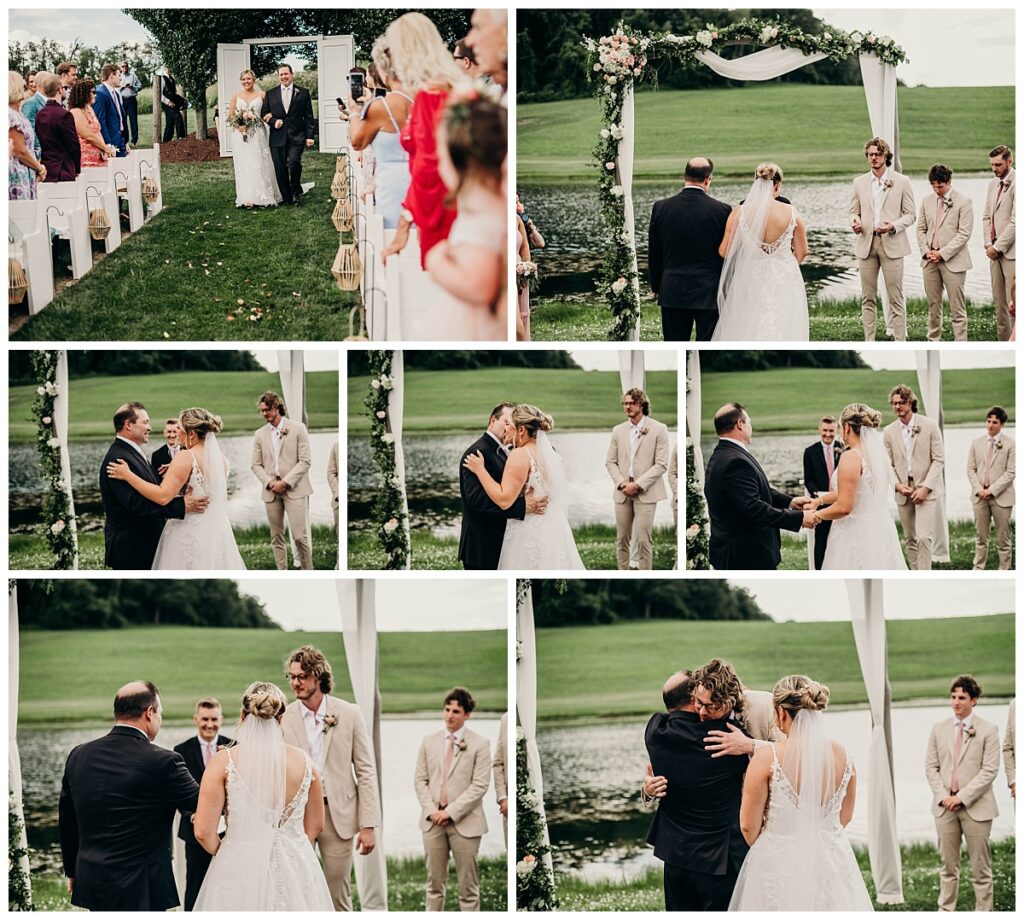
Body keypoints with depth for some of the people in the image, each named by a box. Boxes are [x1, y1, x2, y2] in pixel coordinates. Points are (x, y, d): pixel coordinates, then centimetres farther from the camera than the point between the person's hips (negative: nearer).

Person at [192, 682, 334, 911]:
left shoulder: (224, 761, -9)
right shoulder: (303, 760, 0)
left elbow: (204, 832, -9)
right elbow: (315, 825, 11)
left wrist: (225, 854, 10)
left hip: (240, 870, -2)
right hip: (296, 871, 2)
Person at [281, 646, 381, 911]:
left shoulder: (349, 714, 0)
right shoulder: (283, 718, 1)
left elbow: (366, 771, 1)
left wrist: (368, 825, -4)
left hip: (338, 816, 0)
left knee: (338, 896, 5)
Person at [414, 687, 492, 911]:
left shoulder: (479, 745, -3)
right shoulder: (429, 742, 9)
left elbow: (480, 785, -9)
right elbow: (420, 780, 9)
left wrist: (450, 812, -14)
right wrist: (431, 810, -6)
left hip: (464, 822, -3)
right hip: (433, 821, 3)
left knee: (468, 885, 2)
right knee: (435, 883, 8)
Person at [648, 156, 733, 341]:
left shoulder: (661, 207, -2)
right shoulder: (722, 210, -8)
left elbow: (653, 254, 7)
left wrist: (656, 286, 19)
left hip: (672, 293, 2)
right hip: (709, 294, -2)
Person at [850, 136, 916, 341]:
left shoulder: (901, 181, 2)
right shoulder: (859, 182, 11)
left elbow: (910, 214, 2)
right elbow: (853, 211, 16)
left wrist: (893, 226, -16)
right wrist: (854, 221, -8)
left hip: (891, 244, -3)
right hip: (866, 244, 3)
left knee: (895, 298, -4)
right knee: (868, 298, 5)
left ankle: (900, 344, -2)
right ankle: (869, 344, 9)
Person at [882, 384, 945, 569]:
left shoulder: (929, 426, -3)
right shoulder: (889, 432, 5)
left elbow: (939, 459, -5)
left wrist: (925, 487, -13)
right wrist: (897, 485, -10)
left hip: (925, 489, -4)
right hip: (903, 490, 4)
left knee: (923, 537, -15)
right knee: (910, 539, 8)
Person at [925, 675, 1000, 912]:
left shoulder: (988, 730, -3)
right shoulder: (939, 729, 9)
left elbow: (989, 771, -8)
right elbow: (931, 766, 9)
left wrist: (962, 797, -14)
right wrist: (943, 796, -6)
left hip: (976, 807, -3)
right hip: (945, 806, 3)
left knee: (980, 868, 2)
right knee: (948, 866, 9)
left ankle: (983, 912, 8)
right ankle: (946, 911, 15)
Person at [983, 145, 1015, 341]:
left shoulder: (1016, 184, -12)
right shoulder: (993, 184, 14)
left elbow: (1016, 221, -16)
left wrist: (998, 247, -12)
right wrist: (989, 244, 4)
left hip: (1011, 251, -8)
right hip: (995, 251, 8)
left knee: (1014, 302, -10)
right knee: (999, 301, 10)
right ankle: (1002, 339, 14)